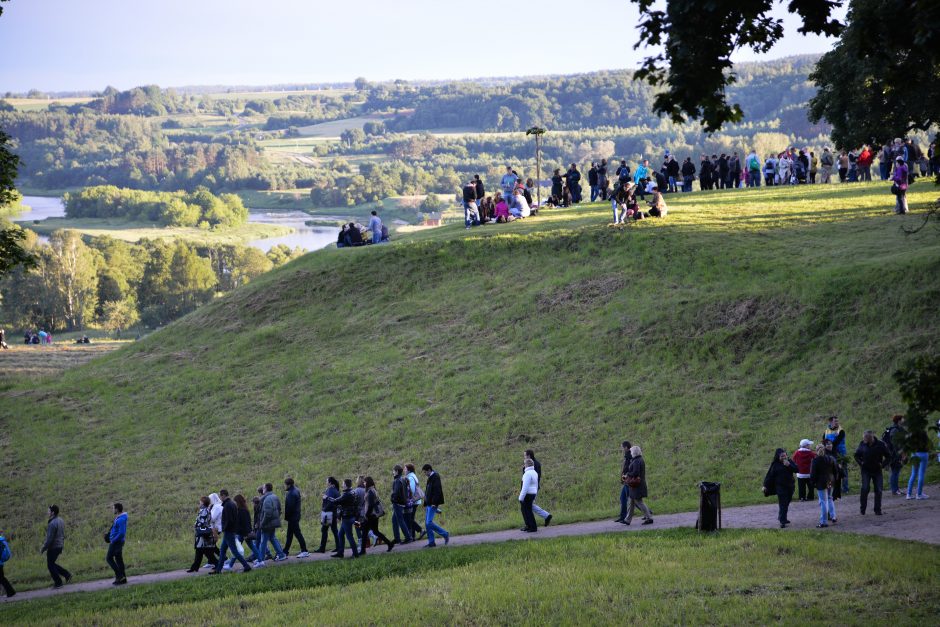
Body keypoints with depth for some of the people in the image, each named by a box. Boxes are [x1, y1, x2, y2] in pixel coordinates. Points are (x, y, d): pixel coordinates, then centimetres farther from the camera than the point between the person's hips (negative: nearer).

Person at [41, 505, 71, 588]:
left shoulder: (52, 524, -23)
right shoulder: (61, 521, 6)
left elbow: (49, 539, -23)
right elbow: (63, 535, 14)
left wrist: (43, 549, -14)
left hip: (53, 547, -9)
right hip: (60, 546, 9)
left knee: (50, 565, 7)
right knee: (52, 564, 21)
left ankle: (58, 583, 11)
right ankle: (67, 575, 13)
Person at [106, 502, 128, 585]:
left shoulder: (120, 520, -22)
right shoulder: (118, 517, 10)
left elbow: (121, 533, -27)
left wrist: (113, 540, -19)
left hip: (116, 541, -10)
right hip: (119, 541, 10)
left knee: (109, 558, -4)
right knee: (119, 559, 12)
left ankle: (119, 575, -7)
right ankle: (123, 579, 13)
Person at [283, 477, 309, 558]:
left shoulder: (291, 493, -20)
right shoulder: (296, 491, 12)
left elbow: (290, 506, -22)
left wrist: (286, 517, -12)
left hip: (292, 517, -10)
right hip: (296, 516, 10)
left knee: (297, 533, -5)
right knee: (289, 534, 14)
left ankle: (304, 551, -3)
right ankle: (285, 552, 21)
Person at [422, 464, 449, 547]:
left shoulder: (435, 477, -11)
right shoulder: (430, 478, 19)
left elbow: (437, 491, -20)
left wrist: (434, 503, -25)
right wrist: (425, 504, 21)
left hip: (433, 504, -10)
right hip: (429, 504, 10)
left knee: (429, 523, -14)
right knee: (427, 523, 7)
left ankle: (445, 534, -3)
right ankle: (431, 542, 10)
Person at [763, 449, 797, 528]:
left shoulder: (789, 461, 4)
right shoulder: (775, 465, -6)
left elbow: (796, 470, -5)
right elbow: (770, 475, -4)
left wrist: (789, 465, -20)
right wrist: (765, 485, -5)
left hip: (790, 486, 5)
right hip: (780, 486, -5)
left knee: (786, 503, 15)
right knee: (782, 504, -9)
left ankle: (782, 518, 31)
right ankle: (782, 521, -10)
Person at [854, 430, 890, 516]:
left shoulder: (880, 445, -9)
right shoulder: (862, 444, -4)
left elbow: (888, 457, 3)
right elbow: (857, 455, 14)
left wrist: (883, 465, -7)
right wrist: (860, 463, 1)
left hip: (877, 470, 0)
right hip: (866, 470, 0)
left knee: (878, 490, -2)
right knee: (865, 488, -14)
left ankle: (877, 510, 9)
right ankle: (862, 509, -1)